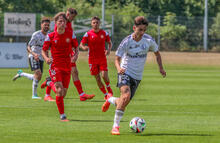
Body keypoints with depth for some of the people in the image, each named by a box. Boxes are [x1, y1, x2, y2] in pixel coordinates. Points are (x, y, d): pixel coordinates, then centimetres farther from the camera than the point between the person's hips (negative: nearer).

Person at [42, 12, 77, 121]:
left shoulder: (70, 34, 2)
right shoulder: (51, 36, -3)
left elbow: (76, 47, 10)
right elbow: (44, 50, 3)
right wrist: (46, 58, -19)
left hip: (67, 66, 3)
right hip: (55, 66, -3)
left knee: (64, 92, 4)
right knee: (59, 90, -17)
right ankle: (62, 115, -13)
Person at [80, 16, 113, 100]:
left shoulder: (104, 33, 3)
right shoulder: (88, 34, -2)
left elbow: (109, 43, 14)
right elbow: (81, 44, -3)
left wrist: (109, 50, -7)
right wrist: (84, 47, -27)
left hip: (102, 58, 0)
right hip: (92, 59, 0)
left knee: (104, 75, -16)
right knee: (97, 78, 2)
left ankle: (109, 89, 14)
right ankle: (105, 94, 18)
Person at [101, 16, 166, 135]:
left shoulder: (149, 40, -6)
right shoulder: (126, 42, -14)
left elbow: (157, 53, 12)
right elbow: (117, 59, -9)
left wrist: (161, 68, 1)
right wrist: (119, 68, -31)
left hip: (137, 76, 4)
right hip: (125, 73, -4)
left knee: (125, 102, 4)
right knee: (126, 95, -28)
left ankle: (110, 100, 41)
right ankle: (116, 126, -20)